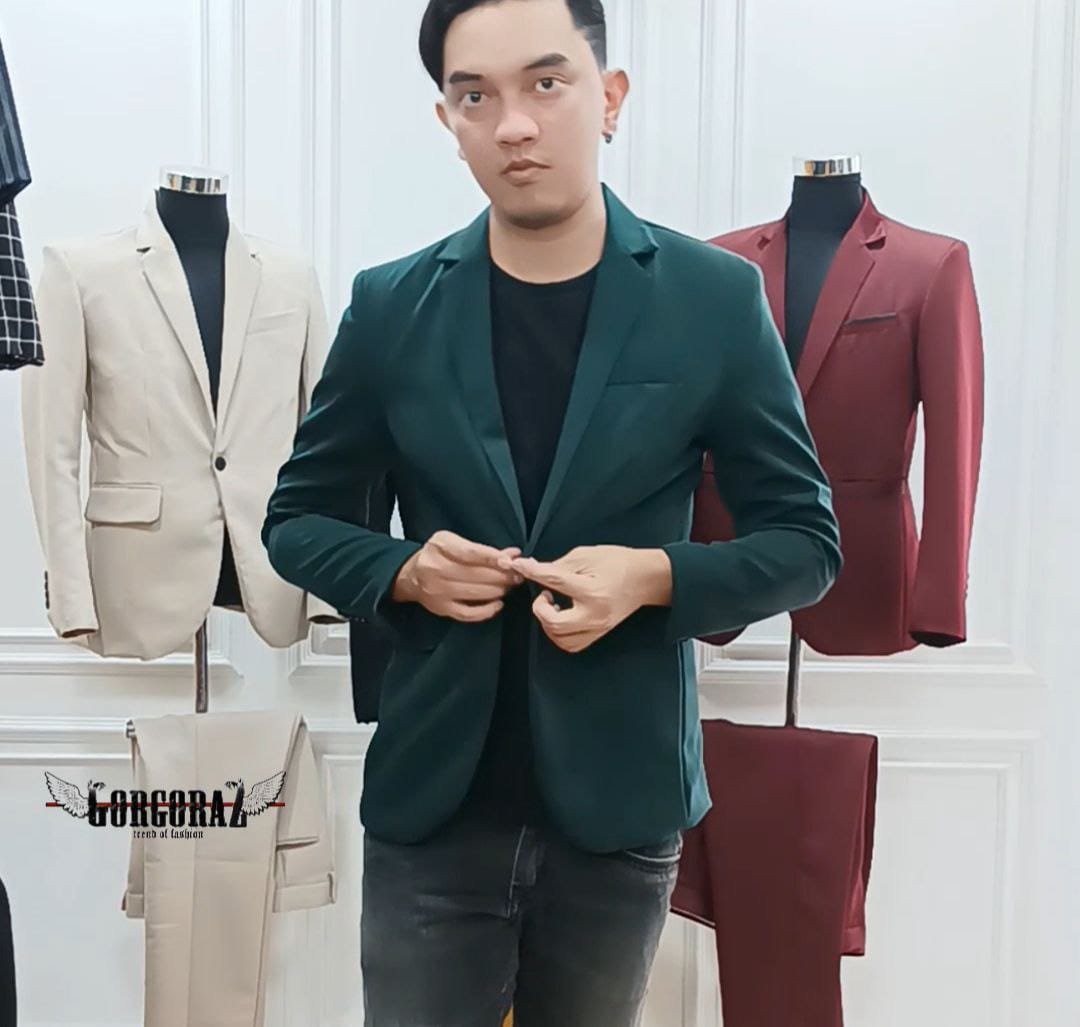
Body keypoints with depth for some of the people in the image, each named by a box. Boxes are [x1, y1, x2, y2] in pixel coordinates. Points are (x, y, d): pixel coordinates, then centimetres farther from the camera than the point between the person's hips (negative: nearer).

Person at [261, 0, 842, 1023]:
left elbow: (804, 539, 0)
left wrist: (655, 577, -18)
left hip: (619, 808, 0)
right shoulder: (389, 305, -1)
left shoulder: (717, 298, -5)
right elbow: (298, 519, 7)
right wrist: (402, 572, -13)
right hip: (431, 806, 1)